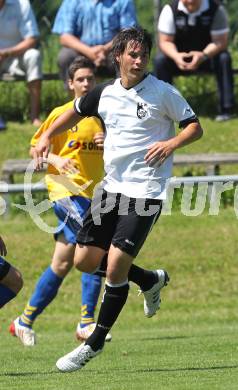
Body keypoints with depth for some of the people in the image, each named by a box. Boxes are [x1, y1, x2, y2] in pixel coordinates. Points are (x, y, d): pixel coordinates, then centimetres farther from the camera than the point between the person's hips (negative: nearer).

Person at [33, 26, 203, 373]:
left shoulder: (163, 93, -7)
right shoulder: (104, 94, 6)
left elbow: (195, 127, -2)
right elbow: (76, 112, 25)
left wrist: (171, 143, -21)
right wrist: (47, 137, 12)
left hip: (145, 192, -6)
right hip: (111, 187, 6)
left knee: (116, 265, -12)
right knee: (85, 261, 6)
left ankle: (95, 344, 2)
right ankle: (151, 280, 31)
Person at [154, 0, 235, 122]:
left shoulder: (216, 10, -17)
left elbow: (220, 41, -20)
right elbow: (165, 41, -12)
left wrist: (203, 56, -40)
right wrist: (176, 56, -35)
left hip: (208, 53, -1)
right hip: (179, 54, 1)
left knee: (224, 58, -32)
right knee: (160, 60, -28)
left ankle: (225, 109, -25)